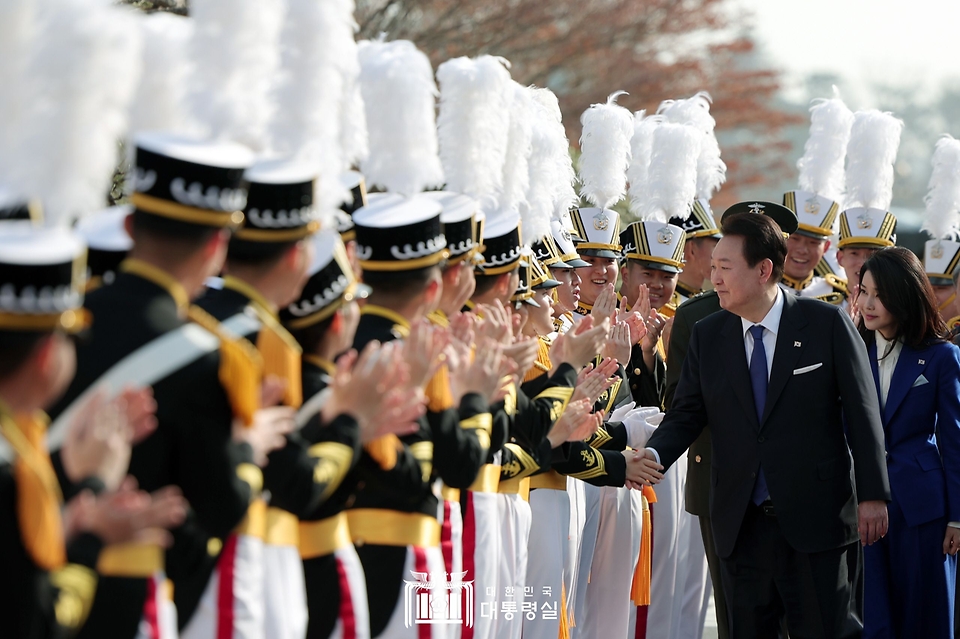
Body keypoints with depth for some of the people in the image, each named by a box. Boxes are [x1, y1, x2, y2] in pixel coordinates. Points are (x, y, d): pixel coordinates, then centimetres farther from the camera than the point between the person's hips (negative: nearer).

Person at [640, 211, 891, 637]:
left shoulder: (826, 323, -3)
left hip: (816, 520, -4)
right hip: (742, 524, 4)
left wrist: (873, 495, -5)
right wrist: (655, 453, -14)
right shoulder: (707, 336, 7)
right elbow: (686, 414, 8)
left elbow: (862, 413, -2)